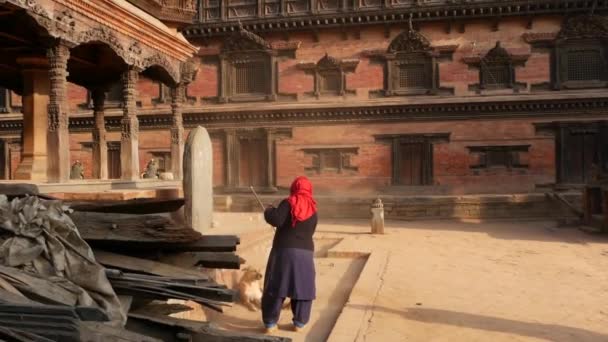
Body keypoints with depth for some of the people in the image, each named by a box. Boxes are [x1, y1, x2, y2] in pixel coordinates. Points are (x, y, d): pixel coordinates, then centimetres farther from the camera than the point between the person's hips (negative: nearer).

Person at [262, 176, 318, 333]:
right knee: (303, 288, 15)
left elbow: (277, 220, -16)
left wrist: (269, 211, 2)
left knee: (275, 287, 7)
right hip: (305, 252, 3)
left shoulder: (288, 203, -5)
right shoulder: (313, 209, 8)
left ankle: (270, 323, 12)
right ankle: (299, 323, 17)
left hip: (283, 250, -3)